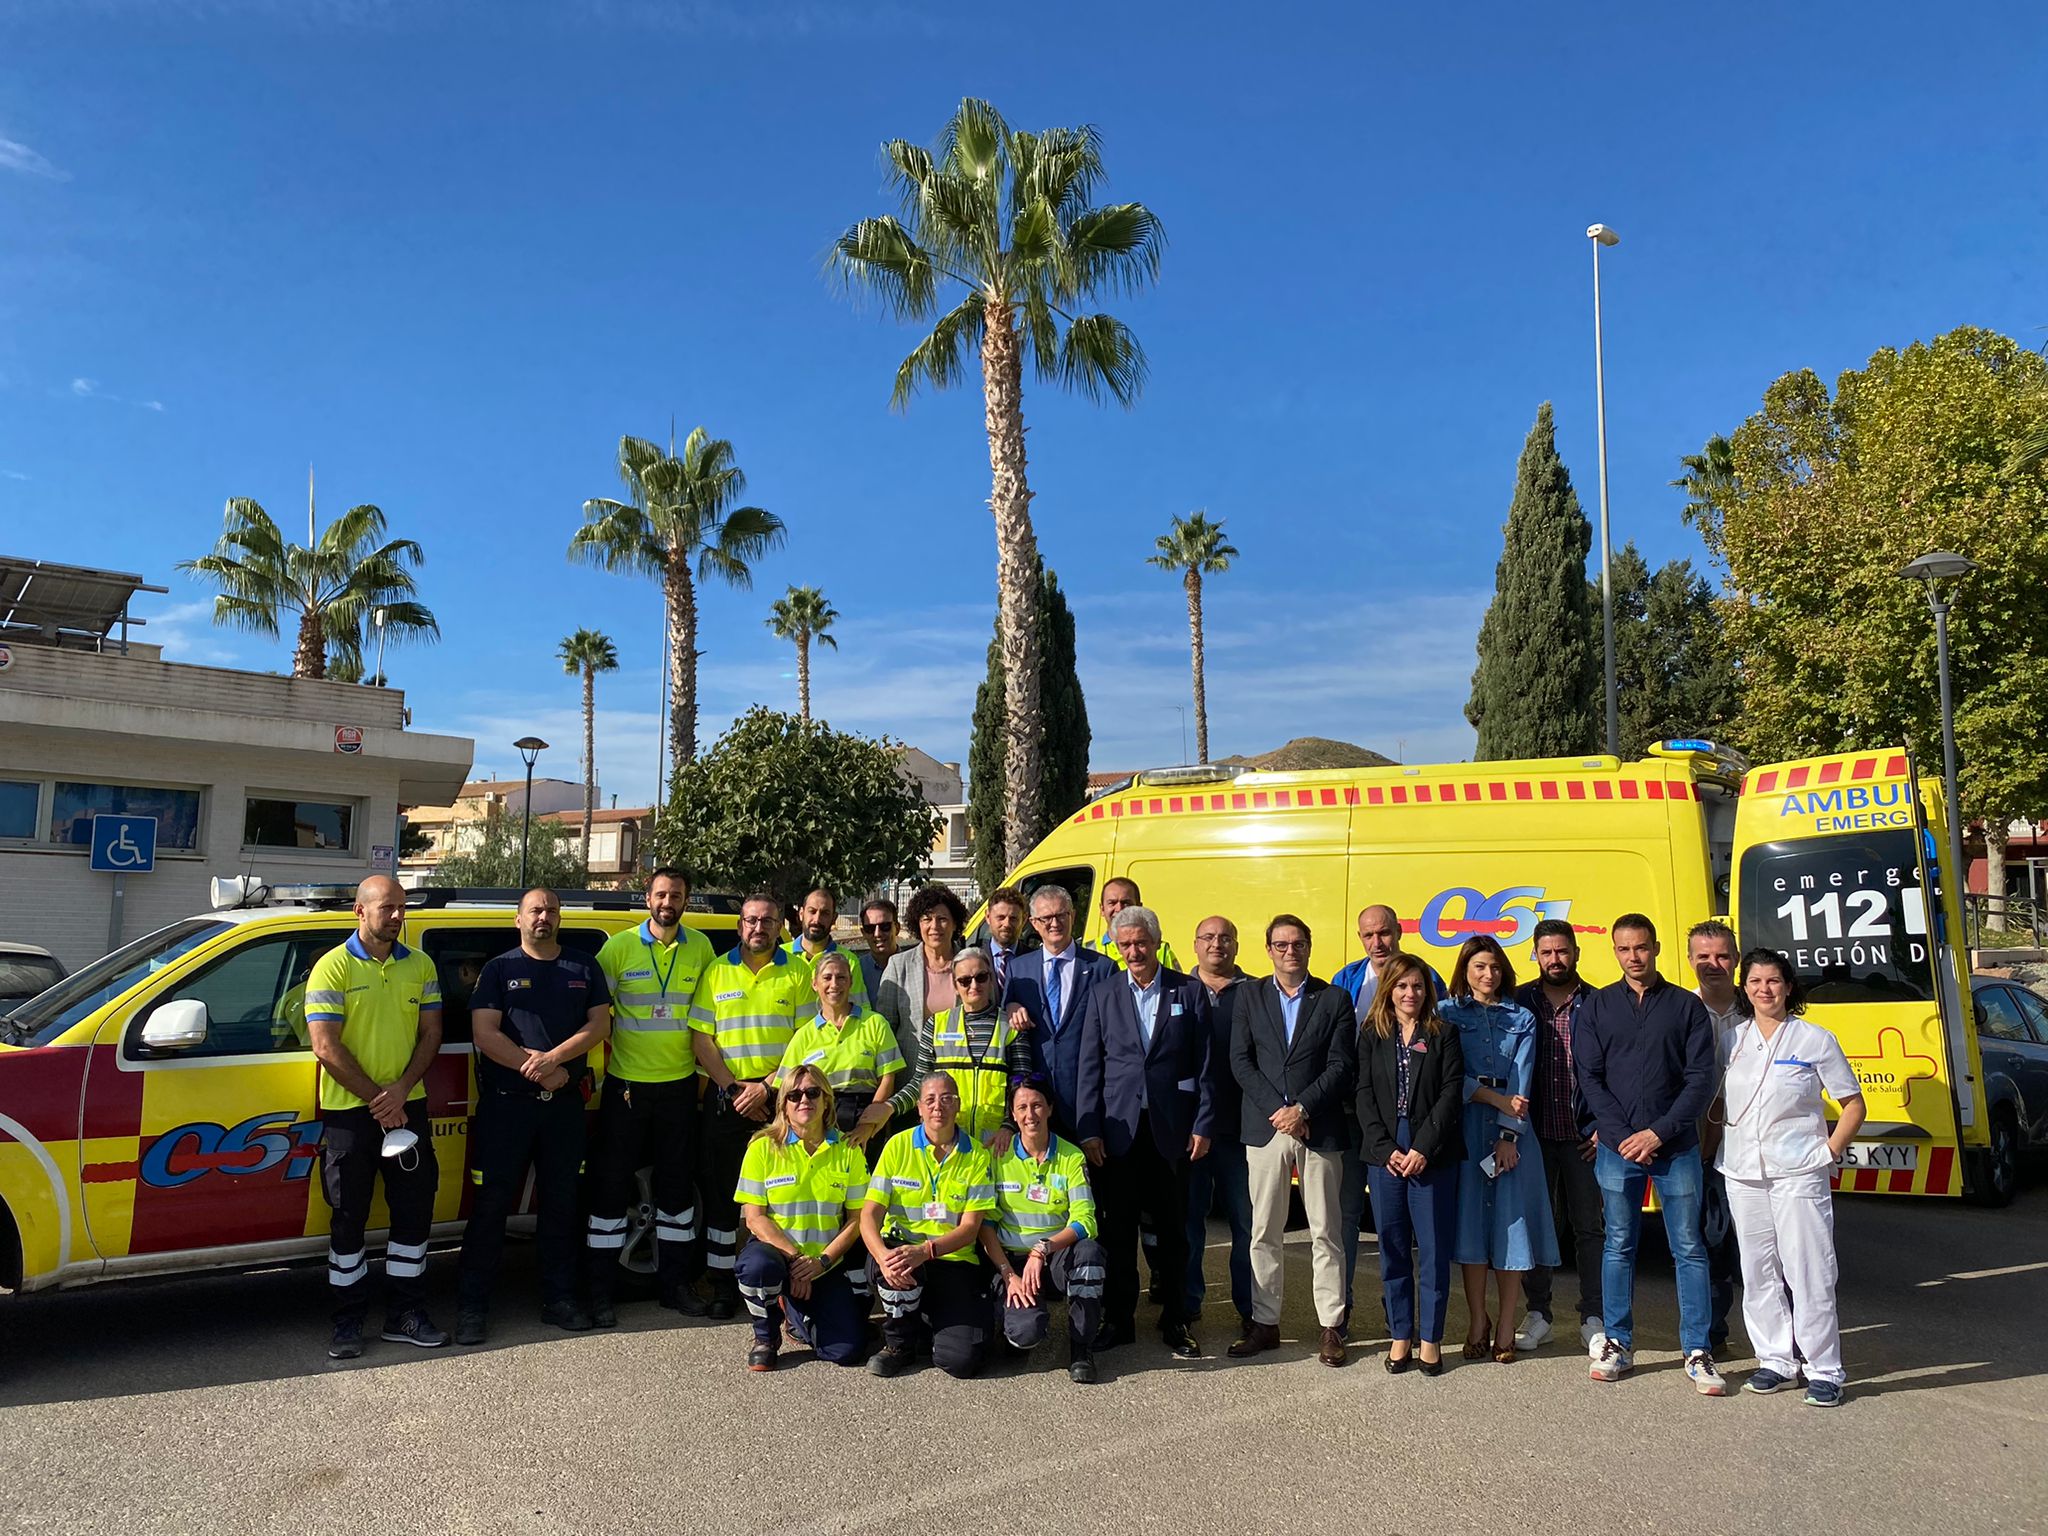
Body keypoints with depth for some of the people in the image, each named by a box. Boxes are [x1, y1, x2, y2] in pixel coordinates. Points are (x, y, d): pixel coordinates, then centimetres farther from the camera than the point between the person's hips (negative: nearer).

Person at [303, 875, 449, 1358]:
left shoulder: (420, 966, 7)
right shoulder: (332, 967, -5)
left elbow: (431, 1034, 5)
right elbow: (326, 1048, -11)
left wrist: (400, 1091, -9)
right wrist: (376, 1098, -13)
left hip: (407, 1107, 4)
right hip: (348, 1111, -4)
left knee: (414, 1210, 6)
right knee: (349, 1217, 5)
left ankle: (405, 1313, 18)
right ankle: (348, 1322, 17)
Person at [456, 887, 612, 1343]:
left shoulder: (584, 969, 11)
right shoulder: (499, 968, 3)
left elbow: (599, 1025, 2)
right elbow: (484, 1034, -6)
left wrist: (554, 1057, -14)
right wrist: (542, 1070, -13)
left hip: (565, 1103, 3)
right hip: (506, 1102, -2)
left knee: (560, 1203, 9)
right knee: (491, 1204, -1)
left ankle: (559, 1298, 18)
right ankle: (472, 1305, 7)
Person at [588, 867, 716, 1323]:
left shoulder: (700, 947, 4)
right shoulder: (619, 947, -4)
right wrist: (606, 1061, -12)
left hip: (679, 1084, 3)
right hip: (625, 1084, -2)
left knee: (678, 1183, 11)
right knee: (611, 1183, 2)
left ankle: (674, 1283, 23)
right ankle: (602, 1291, 13)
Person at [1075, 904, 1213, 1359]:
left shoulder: (1190, 991, 3)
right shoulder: (1103, 996, 7)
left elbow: (1205, 1064, 2)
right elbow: (1089, 1067, 5)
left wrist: (1203, 1125, -4)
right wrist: (1088, 1130, -2)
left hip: (1172, 1129, -1)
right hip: (1118, 1129, 1)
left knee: (1173, 1229, 8)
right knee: (1117, 1230, 7)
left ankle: (1174, 1321, 20)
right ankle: (1118, 1320, 19)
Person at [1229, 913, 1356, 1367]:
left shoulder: (1335, 999, 5)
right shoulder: (1251, 998, 9)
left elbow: (1342, 1066, -2)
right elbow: (1240, 1061, 2)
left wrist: (1302, 1108, -12)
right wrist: (1276, 1109, -9)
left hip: (1321, 1128, -1)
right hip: (1265, 1126, 1)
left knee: (1326, 1232, 3)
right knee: (1263, 1232, 5)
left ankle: (1331, 1327, 11)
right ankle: (1264, 1323, 13)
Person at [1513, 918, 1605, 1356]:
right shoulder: (1518, 1003, 4)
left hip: (1582, 1137, -1)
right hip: (1533, 1134, 1)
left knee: (1588, 1226, 5)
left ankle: (1592, 1319, 15)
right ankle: (1539, 1312, 20)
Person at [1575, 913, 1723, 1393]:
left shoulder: (1687, 1006, 3)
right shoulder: (1597, 1007, 6)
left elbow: (1701, 1080, -2)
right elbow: (1590, 1079, 3)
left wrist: (1659, 1132, -10)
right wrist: (1623, 1136, -8)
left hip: (1676, 1147, -1)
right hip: (1616, 1148, 1)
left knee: (1688, 1249, 3)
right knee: (1618, 1247, 8)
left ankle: (1697, 1353, 11)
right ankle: (1618, 1345, 18)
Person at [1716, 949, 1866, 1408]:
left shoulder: (1814, 1039, -1)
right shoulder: (1732, 1041, 8)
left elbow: (1853, 1105, 3)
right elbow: (1717, 1102, 18)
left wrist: (1828, 1151, -6)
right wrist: (1717, 1147, 8)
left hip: (1798, 1174, -4)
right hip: (1742, 1174, 4)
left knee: (1810, 1271, -4)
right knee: (1758, 1272, 9)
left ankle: (1824, 1370, 6)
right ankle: (1776, 1361, 19)